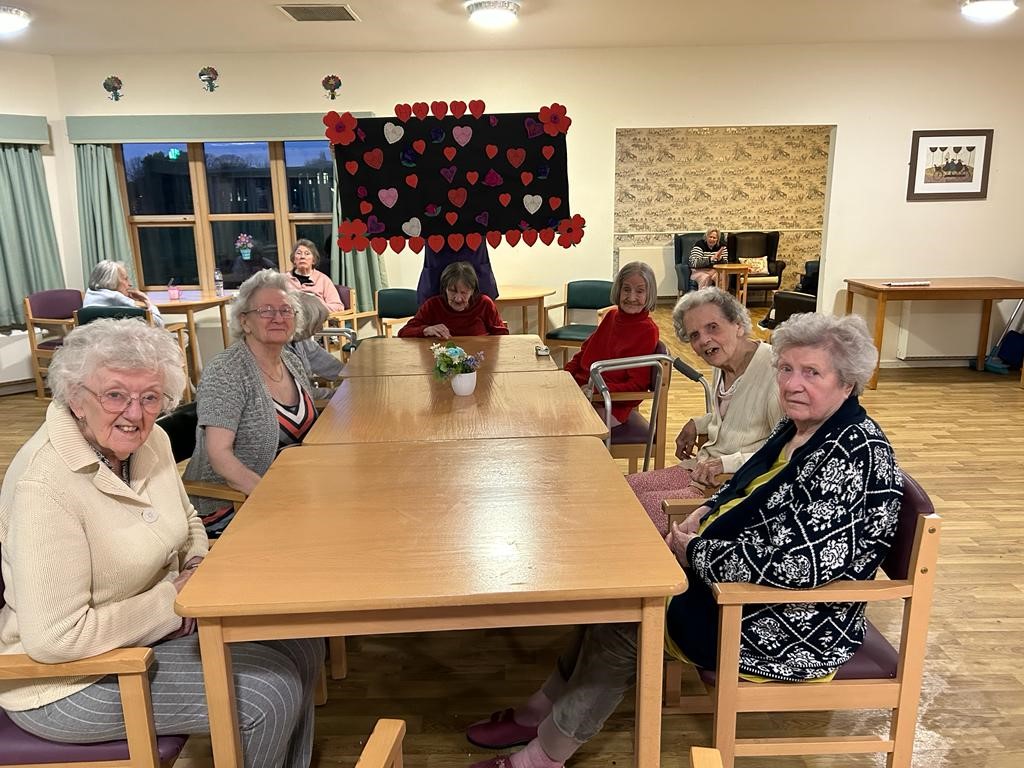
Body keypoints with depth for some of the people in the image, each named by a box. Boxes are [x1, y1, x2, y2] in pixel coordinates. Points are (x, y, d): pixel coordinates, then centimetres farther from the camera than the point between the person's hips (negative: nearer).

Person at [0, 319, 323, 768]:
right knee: (271, 692, -16)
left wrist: (200, 567, -6)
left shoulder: (150, 441, -4)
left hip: (158, 622, 8)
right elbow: (54, 638, -29)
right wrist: (172, 599, -20)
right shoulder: (46, 485, -28)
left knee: (301, 645, 0)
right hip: (72, 679, -7)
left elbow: (188, 526, 14)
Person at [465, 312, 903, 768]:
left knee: (626, 617, -8)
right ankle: (544, 711, 18)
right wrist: (703, 515, -3)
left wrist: (694, 552, -19)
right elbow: (747, 491, 17)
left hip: (791, 627, -9)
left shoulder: (854, 454, -26)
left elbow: (794, 565, -32)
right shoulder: (798, 428, 2)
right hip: (742, 581, 9)